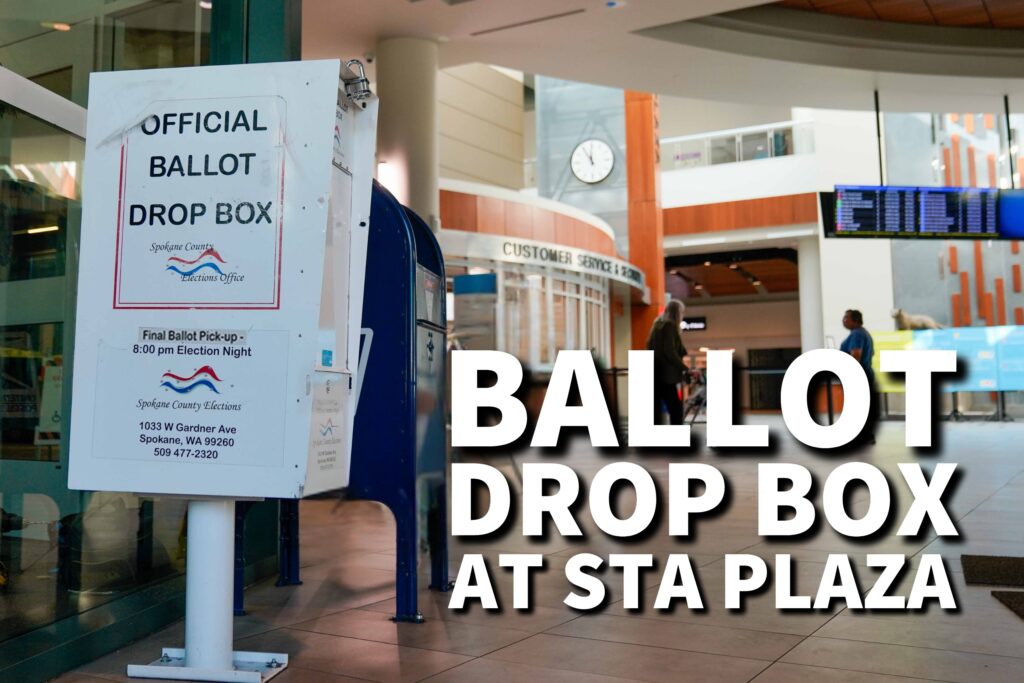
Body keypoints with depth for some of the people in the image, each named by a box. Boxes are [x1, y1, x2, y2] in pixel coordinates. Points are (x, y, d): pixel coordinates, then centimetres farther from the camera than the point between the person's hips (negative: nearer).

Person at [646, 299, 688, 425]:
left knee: (654, 410, 8)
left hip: (655, 374, 9)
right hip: (664, 375, -9)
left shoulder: (658, 325, 18)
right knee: (676, 408, -6)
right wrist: (685, 368, -14)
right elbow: (669, 352, -17)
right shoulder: (669, 326, -9)